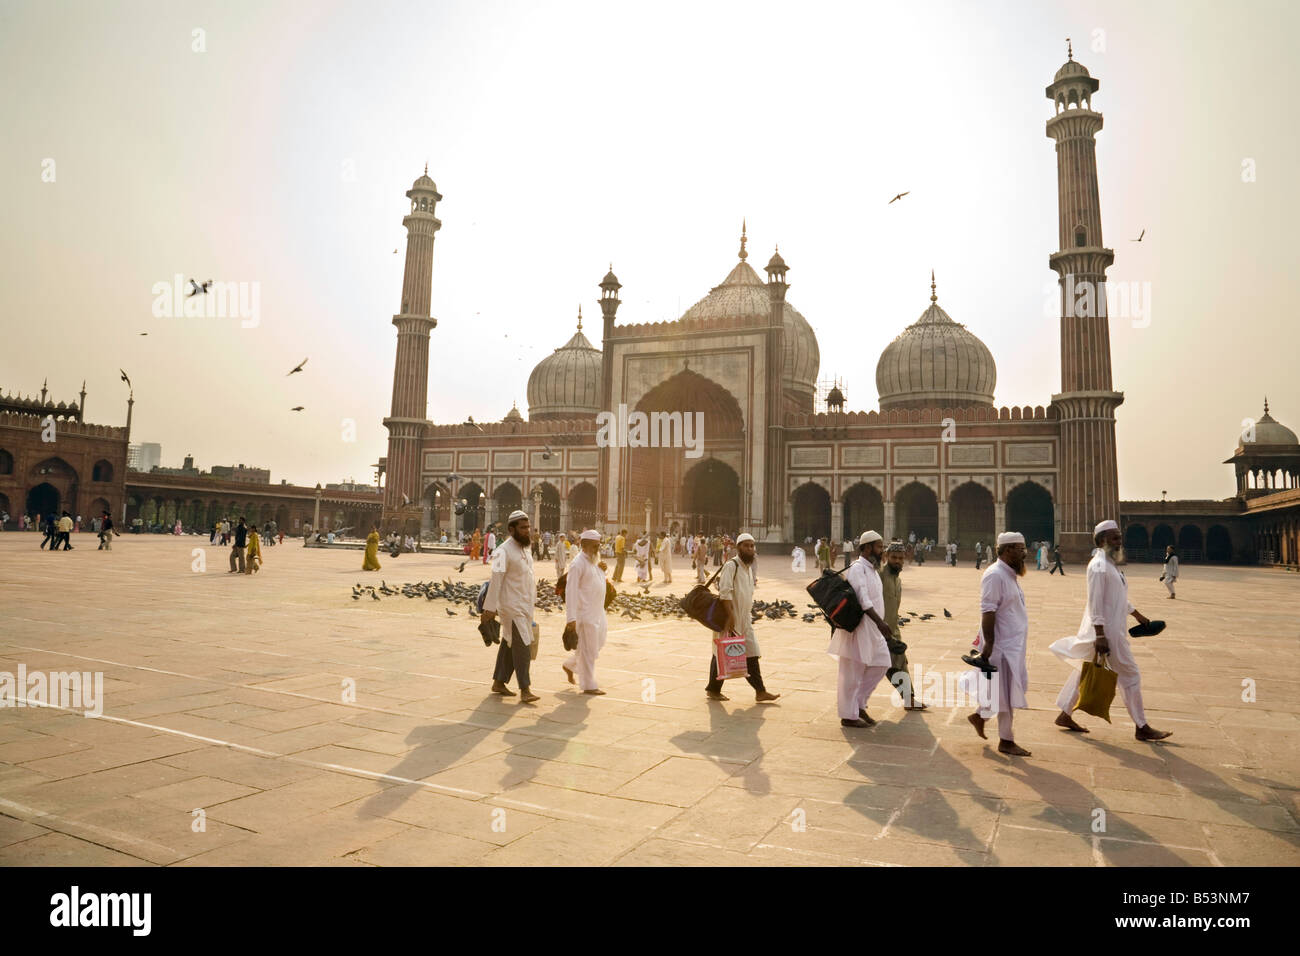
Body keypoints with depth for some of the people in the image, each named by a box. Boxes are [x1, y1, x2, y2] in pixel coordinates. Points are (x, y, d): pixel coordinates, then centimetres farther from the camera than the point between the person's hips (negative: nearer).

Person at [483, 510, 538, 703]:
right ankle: (524, 690, -7)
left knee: (509, 644, 15)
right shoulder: (504, 551, -15)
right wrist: (489, 608, -23)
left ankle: (499, 683, 25)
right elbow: (496, 580, -20)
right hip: (511, 607, -8)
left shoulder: (526, 549, 11)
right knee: (522, 646, -10)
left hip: (525, 605, 8)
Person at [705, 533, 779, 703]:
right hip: (729, 618, -8)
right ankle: (713, 689, 16)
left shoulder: (749, 567, 14)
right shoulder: (731, 565, -14)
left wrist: (749, 615, 19)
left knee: (751, 654, 6)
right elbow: (725, 592, -21)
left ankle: (760, 691, 9)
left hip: (745, 619, 8)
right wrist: (730, 616, -25)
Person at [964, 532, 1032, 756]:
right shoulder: (995, 575, -17)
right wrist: (988, 643, -26)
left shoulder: (1009, 574, 14)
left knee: (1015, 686, 16)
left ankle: (979, 715, 29)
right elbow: (988, 611, -22)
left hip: (1014, 643, 10)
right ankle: (1006, 741, 10)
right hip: (1003, 644, -10)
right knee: (1007, 693, -1)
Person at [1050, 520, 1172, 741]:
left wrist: (1137, 614, 32)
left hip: (1113, 627, 10)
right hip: (1106, 629, -10)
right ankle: (1141, 727, 11)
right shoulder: (1098, 565, -17)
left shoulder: (1111, 564, 14)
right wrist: (1100, 635, -24)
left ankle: (1065, 715, 21)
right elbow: (1095, 602, -21)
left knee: (1085, 670, 14)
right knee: (1130, 675, 0)